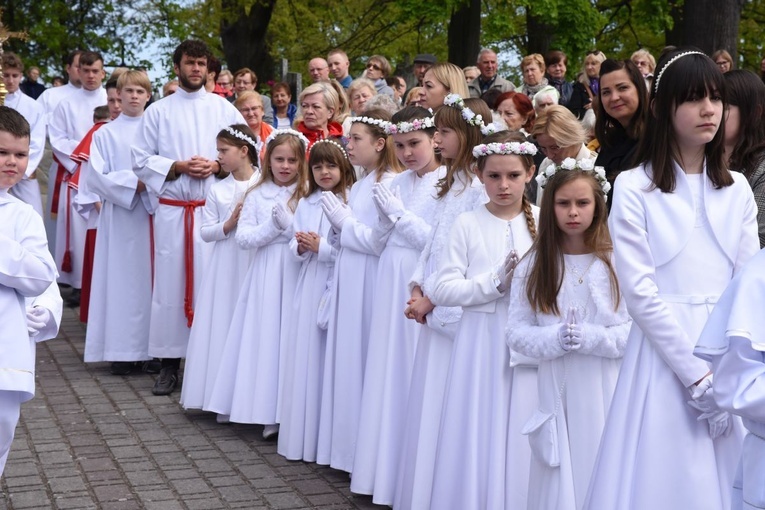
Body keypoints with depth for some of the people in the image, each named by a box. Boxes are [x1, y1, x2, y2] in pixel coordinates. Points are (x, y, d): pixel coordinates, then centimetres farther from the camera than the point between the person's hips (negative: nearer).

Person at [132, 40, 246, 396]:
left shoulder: (224, 109, 8)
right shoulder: (157, 111, 7)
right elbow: (141, 160, 3)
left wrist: (217, 165, -10)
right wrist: (178, 166, -10)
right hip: (172, 210, 0)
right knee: (170, 283, 1)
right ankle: (170, 362, 8)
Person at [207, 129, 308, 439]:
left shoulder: (308, 194, 2)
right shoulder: (256, 195, 6)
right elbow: (243, 238, -1)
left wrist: (287, 223, -16)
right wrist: (273, 225, -12)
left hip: (296, 274, -1)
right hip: (265, 275, 1)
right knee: (265, 337, 1)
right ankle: (270, 414, 8)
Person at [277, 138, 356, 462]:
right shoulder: (305, 204, 14)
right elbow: (294, 248, 15)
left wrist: (322, 247, -13)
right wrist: (301, 247, -6)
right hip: (309, 286, 6)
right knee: (305, 355, 6)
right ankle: (302, 436, 15)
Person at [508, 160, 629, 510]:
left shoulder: (617, 262, -2)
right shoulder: (534, 266, 4)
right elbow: (516, 333, 1)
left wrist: (592, 338, -18)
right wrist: (555, 339, -15)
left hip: (605, 391, -1)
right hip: (556, 391, 2)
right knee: (558, 481, 6)